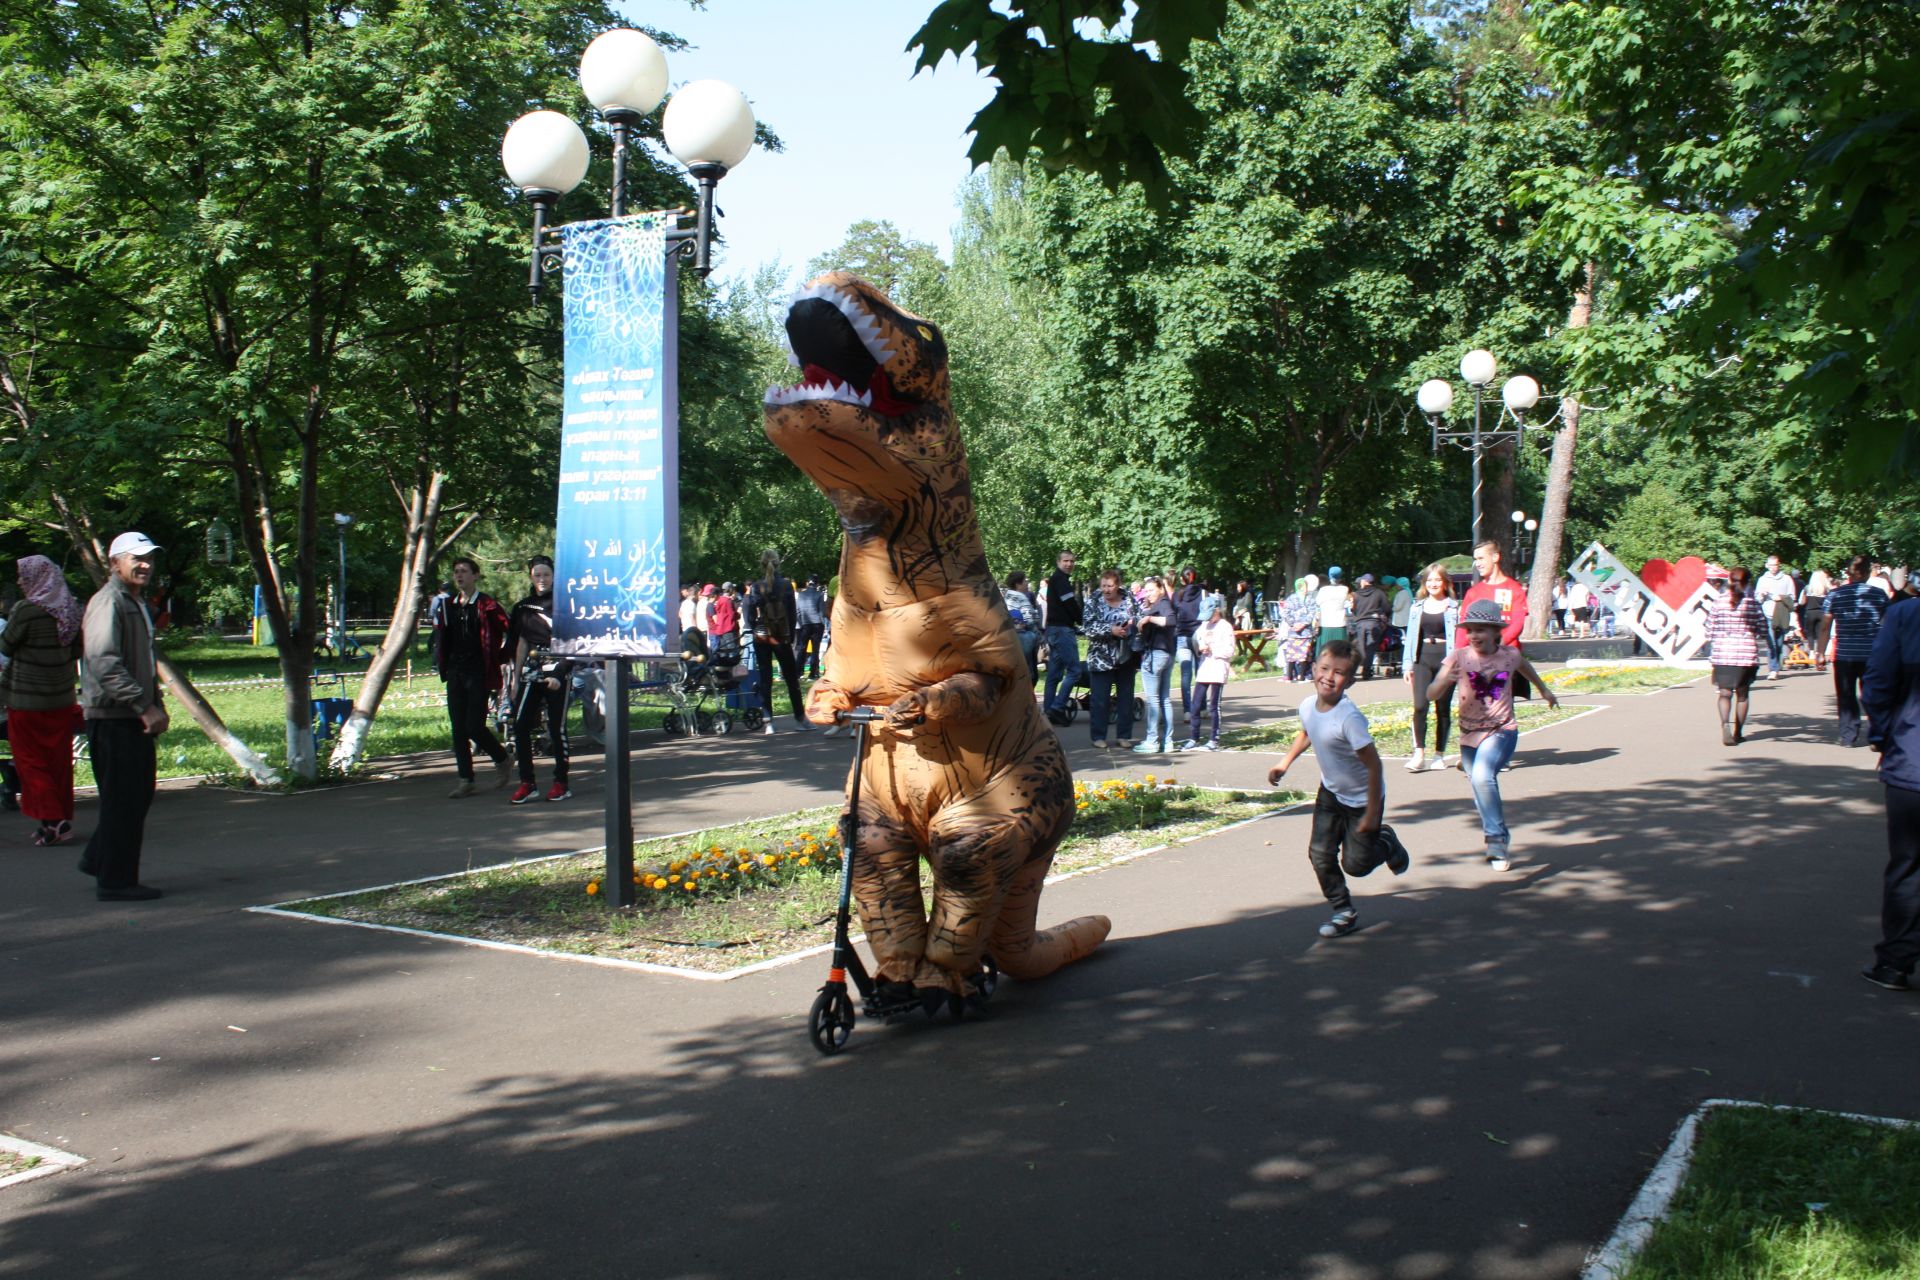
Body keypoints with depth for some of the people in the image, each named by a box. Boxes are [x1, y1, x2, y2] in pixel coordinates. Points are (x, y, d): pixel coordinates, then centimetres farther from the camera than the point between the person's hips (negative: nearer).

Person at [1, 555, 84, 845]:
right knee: (59, 761, 13)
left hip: (28, 702, -6)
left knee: (32, 762, 4)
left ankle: (53, 821, -4)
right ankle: (62, 818, 17)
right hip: (63, 699, 6)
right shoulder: (71, 608, 2)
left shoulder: (26, 611, -17)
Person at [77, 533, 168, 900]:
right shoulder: (107, 602, -13)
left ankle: (98, 860, 30)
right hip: (112, 716, -10)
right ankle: (116, 880, 3)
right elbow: (105, 663, -23)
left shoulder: (137, 604, 20)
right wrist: (144, 707, -24)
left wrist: (157, 706, 15)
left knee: (140, 796, 15)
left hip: (136, 718, 10)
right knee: (123, 800, -5)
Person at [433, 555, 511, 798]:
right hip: (455, 673, 6)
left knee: (474, 727, -10)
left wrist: (500, 658, -3)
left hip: (479, 674, -6)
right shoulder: (448, 605, 13)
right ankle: (465, 780, 10)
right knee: (458, 728, 4)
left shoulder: (487, 605, -6)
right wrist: (442, 664, 15)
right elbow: (441, 637, 26)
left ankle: (502, 761, 16)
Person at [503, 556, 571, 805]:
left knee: (557, 728, -3)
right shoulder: (524, 606, 14)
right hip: (531, 672, 5)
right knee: (520, 725, -3)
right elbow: (522, 644, 18)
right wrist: (516, 679, 14)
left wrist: (559, 674, -14)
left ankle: (561, 783, 7)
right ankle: (526, 783, 3)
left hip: (557, 670, -5)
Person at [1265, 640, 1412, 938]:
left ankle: (1386, 841, 35)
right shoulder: (1308, 706, -12)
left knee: (1355, 864, 3)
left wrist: (1372, 814, -25)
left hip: (1361, 799, -6)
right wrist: (1284, 763, 7)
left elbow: (1373, 764, -29)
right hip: (1330, 792, 6)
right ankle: (1345, 913, 16)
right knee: (1320, 854, -2)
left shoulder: (1349, 718, -34)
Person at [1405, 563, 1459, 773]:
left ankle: (1439, 755, 15)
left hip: (1445, 660, -2)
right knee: (1420, 706, -11)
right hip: (1423, 659, 2)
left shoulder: (1453, 608, 1)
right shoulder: (1418, 607, 12)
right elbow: (1411, 636, 13)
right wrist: (1408, 664, 8)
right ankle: (1419, 755, -10)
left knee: (1443, 708, 5)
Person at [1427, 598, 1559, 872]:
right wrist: (1445, 680, -39)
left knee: (1482, 777, -28)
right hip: (1469, 735, 2)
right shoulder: (1459, 657, -9)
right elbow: (1432, 693, -18)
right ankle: (1501, 842, 36)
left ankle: (1497, 840, -18)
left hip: (1502, 731, -2)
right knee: (1482, 797, 12)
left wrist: (1543, 688, 35)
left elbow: (1524, 666, 22)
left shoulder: (1509, 654, -4)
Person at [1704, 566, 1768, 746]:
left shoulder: (1717, 603, -3)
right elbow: (1762, 632, -2)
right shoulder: (1753, 604, -5)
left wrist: (1713, 651, 14)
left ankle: (1725, 725, -22)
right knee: (1742, 694, 13)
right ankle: (1738, 732, 20)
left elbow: (1709, 631, 0)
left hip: (1722, 654, 0)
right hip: (1746, 654, 0)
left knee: (1725, 693, 2)